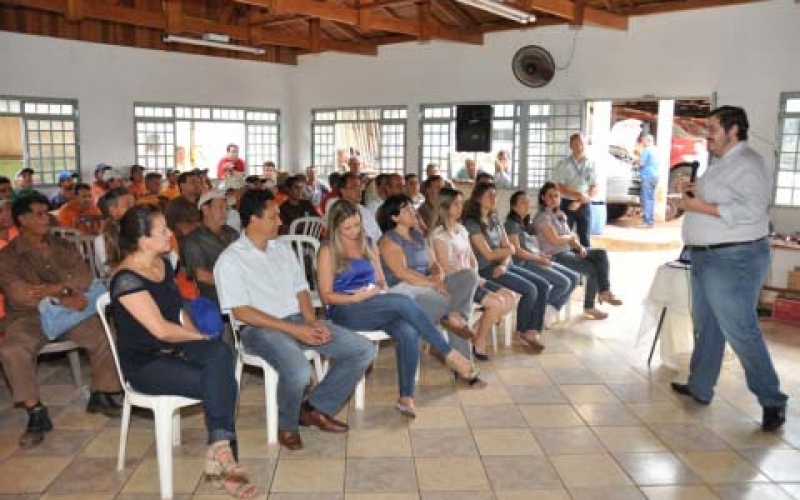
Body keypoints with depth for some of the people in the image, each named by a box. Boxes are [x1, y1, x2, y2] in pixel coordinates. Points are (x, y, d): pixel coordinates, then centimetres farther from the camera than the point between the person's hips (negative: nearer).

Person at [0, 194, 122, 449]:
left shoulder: (64, 247, 10)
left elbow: (84, 278, -4)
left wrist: (51, 289, -21)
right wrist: (62, 299, -22)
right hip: (29, 317, -2)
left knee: (106, 335, -22)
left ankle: (101, 395, -2)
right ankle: (36, 413, -19)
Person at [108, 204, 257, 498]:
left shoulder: (164, 264, 8)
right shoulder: (126, 279, -19)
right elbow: (160, 329, -22)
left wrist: (197, 337, 1)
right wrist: (202, 337, -8)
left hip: (175, 348, 7)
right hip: (145, 364, -6)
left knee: (220, 354, -27)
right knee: (224, 384, -24)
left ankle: (220, 450, -24)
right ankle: (223, 458, -11)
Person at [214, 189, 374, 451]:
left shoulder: (282, 248, 14)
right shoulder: (230, 260, -7)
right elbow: (241, 312, -13)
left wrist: (311, 321, -6)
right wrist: (293, 329, -19)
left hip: (298, 320, 7)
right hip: (260, 328, -6)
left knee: (364, 350, -7)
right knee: (298, 370, -37)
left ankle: (316, 407, 7)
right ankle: (286, 424, -3)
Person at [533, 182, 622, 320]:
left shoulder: (560, 215, 16)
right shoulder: (542, 217, -11)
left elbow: (570, 237, 14)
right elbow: (555, 240, -19)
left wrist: (579, 247, -6)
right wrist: (572, 237, -2)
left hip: (569, 251, 9)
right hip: (555, 256, -9)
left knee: (601, 253, -5)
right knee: (592, 269, -18)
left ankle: (605, 291, -7)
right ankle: (589, 307, -4)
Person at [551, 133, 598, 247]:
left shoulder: (591, 165, 3)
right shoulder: (563, 165, -3)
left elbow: (594, 189, 2)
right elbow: (558, 187, -8)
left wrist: (579, 202, -11)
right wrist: (579, 195, -17)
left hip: (584, 206, 2)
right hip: (567, 204, -2)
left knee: (584, 238, 5)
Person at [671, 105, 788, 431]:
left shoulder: (746, 163, -14)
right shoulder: (722, 163, 17)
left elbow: (752, 209, -26)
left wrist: (702, 207, -22)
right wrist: (697, 192, 8)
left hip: (733, 260, -10)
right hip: (707, 258, 10)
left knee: (740, 331, -7)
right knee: (706, 326, 16)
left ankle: (772, 400, 5)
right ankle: (699, 387, 27)